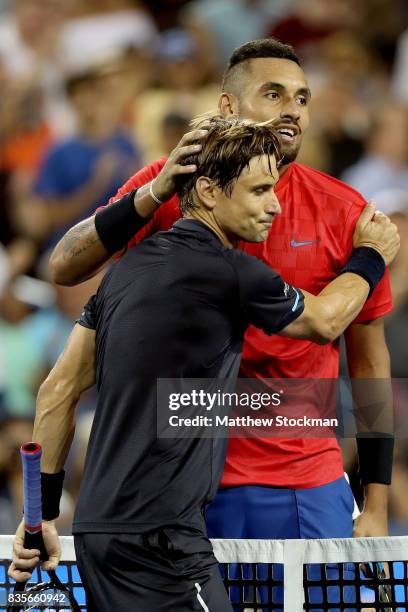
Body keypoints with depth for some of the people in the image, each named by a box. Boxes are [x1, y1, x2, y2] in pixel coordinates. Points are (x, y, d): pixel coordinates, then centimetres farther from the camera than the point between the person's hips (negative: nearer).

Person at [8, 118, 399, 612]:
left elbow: (58, 393, 13)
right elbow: (324, 322, 8)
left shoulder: (131, 265, 11)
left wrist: (42, 510, 19)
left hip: (98, 528, 9)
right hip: (158, 536, -9)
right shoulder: (231, 274, -12)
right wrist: (372, 256, 27)